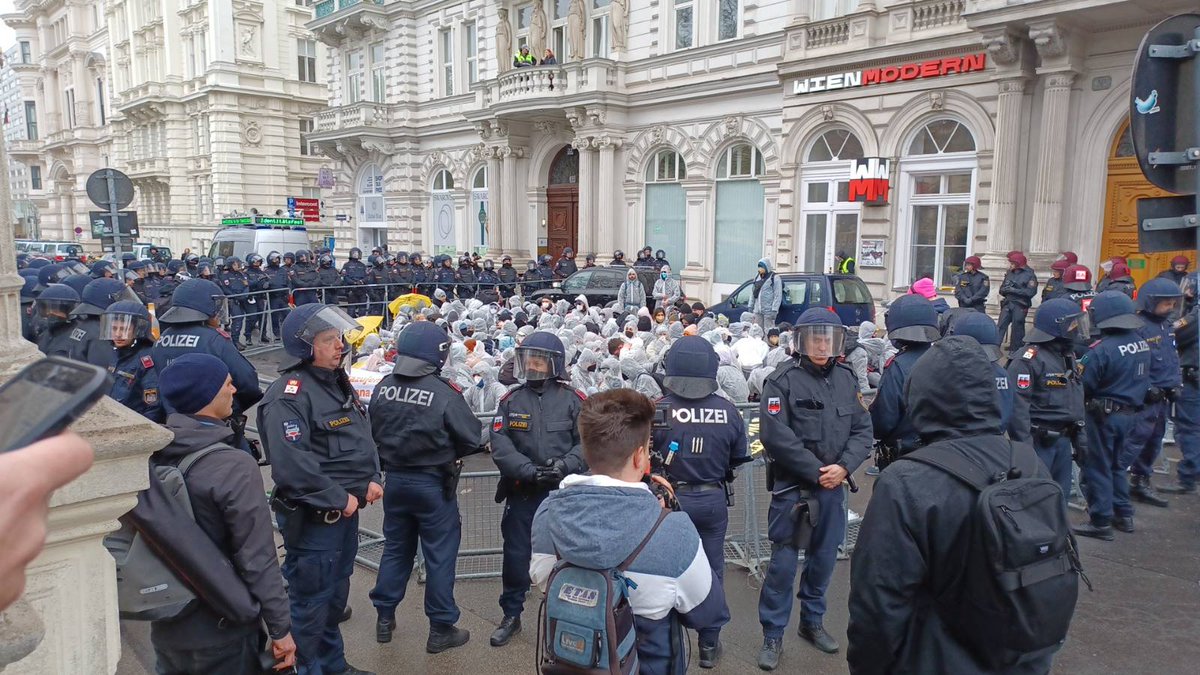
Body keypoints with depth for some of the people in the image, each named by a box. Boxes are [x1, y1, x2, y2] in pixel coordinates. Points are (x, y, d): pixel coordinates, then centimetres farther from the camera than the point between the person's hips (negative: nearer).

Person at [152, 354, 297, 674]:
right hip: (222, 632, -6)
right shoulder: (234, 467, -25)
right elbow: (257, 560, -23)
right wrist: (281, 628, -13)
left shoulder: (151, 452, -5)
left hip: (165, 624, 6)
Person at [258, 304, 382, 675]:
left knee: (336, 590, 22)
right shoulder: (289, 393, -20)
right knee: (310, 599, 5)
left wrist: (370, 479, 2)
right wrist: (339, 499, -20)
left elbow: (363, 437, 17)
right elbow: (292, 465, -28)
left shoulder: (338, 383, 9)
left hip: (347, 508, 9)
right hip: (312, 516, -9)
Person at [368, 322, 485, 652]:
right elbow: (472, 439, -14)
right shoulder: (444, 393, -21)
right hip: (433, 484, -5)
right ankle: (441, 629, 17)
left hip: (395, 480, 5)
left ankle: (385, 618, 32)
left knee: (396, 549, 20)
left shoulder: (382, 389, -6)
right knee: (439, 555, 7)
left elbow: (374, 433, 5)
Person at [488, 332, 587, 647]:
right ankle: (511, 615, 28)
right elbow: (499, 443, -6)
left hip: (562, 492, -2)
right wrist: (528, 469, -19)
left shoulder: (573, 400, -3)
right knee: (516, 554, 10)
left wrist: (564, 465, -21)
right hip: (521, 491, 2)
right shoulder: (511, 400, 3)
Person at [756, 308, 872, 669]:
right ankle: (773, 635, 14)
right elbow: (776, 435, -19)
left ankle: (812, 621, 36)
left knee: (824, 558, 17)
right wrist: (815, 471, -16)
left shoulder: (846, 378, 5)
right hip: (792, 486, -5)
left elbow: (862, 429, 4)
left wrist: (843, 467, -11)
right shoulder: (782, 379, -12)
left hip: (833, 486, 5)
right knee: (783, 562, 0)